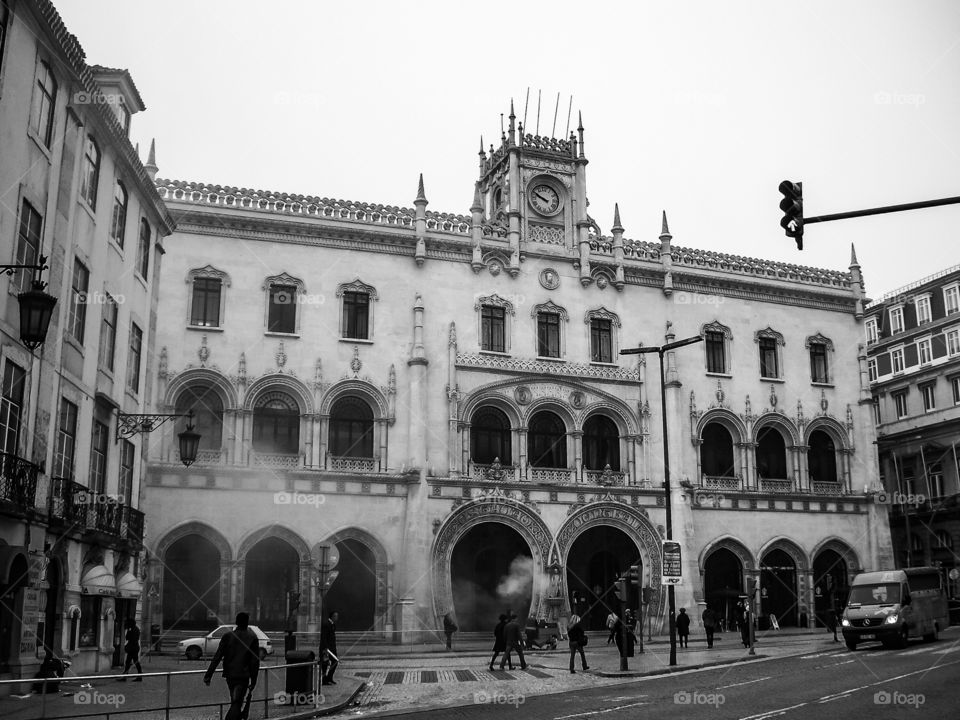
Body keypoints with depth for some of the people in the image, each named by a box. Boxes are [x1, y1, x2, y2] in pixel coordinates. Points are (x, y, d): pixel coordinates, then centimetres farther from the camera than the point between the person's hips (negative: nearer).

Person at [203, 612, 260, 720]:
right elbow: (255, 661, -3)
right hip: (243, 676, -3)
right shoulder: (253, 638, -3)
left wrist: (208, 675, -3)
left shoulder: (227, 636, 2)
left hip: (229, 675, 3)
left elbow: (217, 657, -4)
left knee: (235, 702, 21)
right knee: (236, 704, -6)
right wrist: (253, 681, 4)